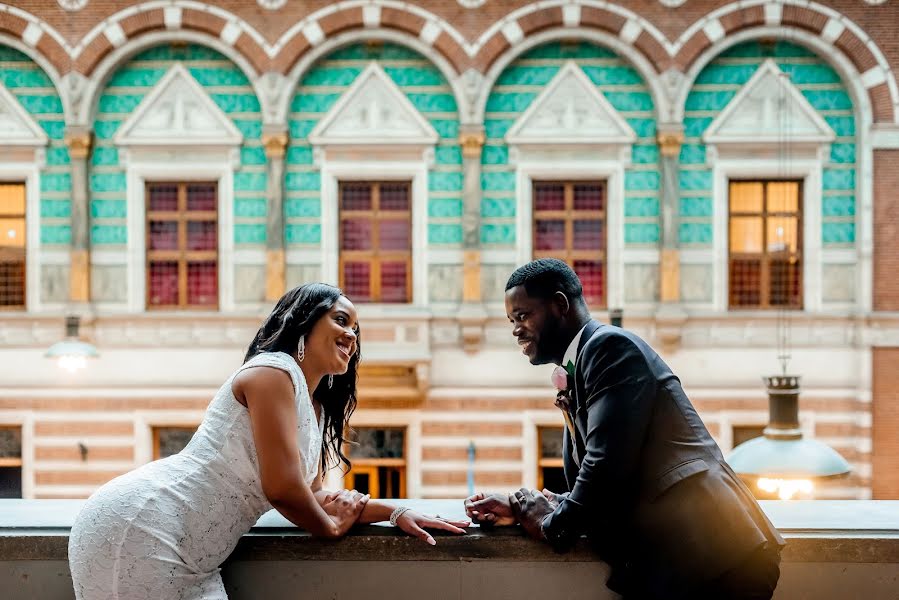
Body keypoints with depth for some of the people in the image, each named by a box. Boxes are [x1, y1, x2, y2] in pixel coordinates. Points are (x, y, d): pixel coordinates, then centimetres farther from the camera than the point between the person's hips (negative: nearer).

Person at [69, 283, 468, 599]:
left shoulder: (313, 409, 19)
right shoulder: (273, 371, -11)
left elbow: (313, 496, 25)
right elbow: (283, 487, -17)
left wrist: (396, 513, 14)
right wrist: (331, 529, 2)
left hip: (187, 559, 10)